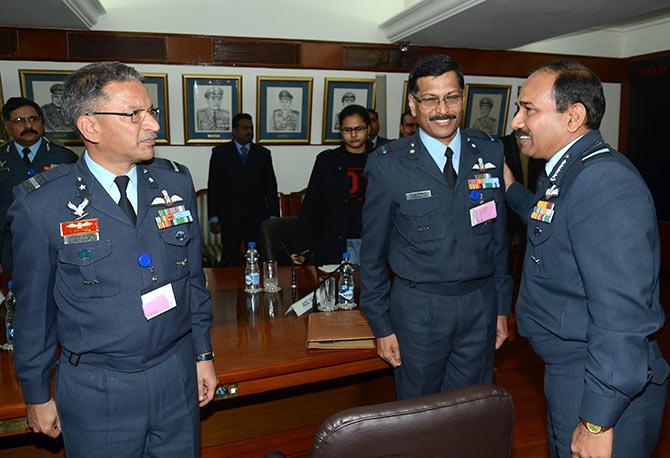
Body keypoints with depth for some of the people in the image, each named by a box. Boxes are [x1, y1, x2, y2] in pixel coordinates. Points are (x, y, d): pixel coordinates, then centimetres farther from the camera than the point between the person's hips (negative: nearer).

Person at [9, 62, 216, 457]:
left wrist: (203, 353, 7)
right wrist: (37, 395, 5)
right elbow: (34, 307, -3)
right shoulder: (41, 204, -13)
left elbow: (194, 277, 4)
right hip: (95, 389, -3)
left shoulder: (177, 182, -3)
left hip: (177, 372, 3)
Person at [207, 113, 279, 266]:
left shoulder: (263, 153, 9)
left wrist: (273, 216, 4)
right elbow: (213, 186, 2)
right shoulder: (220, 152, 4)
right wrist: (213, 217, -2)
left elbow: (271, 187, 9)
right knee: (230, 261, 5)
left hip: (257, 217, 1)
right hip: (230, 217, -1)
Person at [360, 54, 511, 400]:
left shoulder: (490, 153, 1)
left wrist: (502, 307, 10)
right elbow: (372, 252, -4)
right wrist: (382, 326, -2)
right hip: (418, 308, -2)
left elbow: (498, 236, 9)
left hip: (480, 306, 3)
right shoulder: (388, 165, -10)